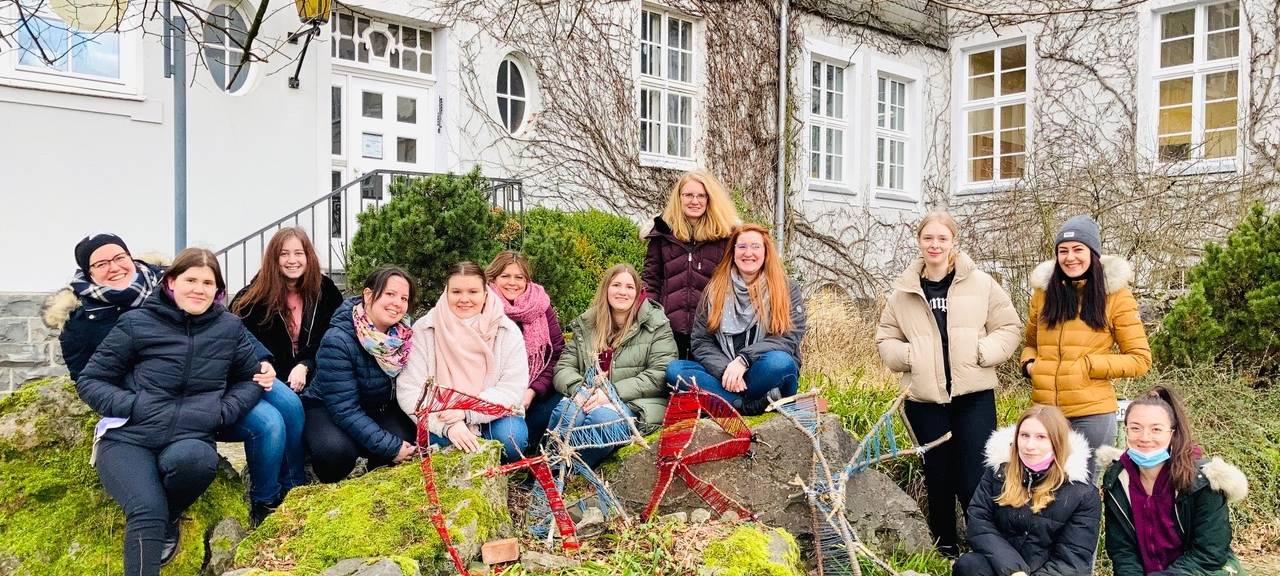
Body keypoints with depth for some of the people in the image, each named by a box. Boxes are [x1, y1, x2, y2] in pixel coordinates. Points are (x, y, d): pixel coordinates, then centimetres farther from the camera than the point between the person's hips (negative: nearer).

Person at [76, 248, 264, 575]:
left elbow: (251, 379, 18)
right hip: (128, 437, -1)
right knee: (147, 511, -31)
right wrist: (134, 406, -10)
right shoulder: (137, 323, 2)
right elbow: (89, 380, 6)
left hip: (191, 438, 1)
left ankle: (167, 520, -6)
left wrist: (223, 411, -1)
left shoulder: (229, 327, 8)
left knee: (195, 459, -36)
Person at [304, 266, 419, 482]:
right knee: (337, 450, -35)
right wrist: (390, 448, -34)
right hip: (326, 409, -4)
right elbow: (345, 410, -29)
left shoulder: (405, 334, -10)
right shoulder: (337, 341, -26)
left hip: (380, 408, 4)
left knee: (408, 441, -26)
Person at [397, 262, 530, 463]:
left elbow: (513, 387, -13)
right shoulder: (423, 331, -7)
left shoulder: (507, 330, -5)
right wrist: (447, 424, -30)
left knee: (512, 437, -29)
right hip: (440, 419, -1)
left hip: (492, 416, 1)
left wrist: (467, 412, -26)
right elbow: (408, 390, -14)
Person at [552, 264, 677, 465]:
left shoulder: (656, 325, 6)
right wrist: (578, 390, -12)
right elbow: (564, 367, 12)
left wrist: (613, 392, -14)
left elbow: (659, 374, -5)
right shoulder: (585, 324, 18)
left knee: (603, 417, -37)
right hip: (587, 400, 3)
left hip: (634, 404, -3)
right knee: (566, 411, -33)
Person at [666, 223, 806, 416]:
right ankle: (754, 405, -32)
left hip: (766, 377, -3)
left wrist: (743, 360, -20)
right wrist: (725, 370, -17)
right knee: (674, 370, -24)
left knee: (779, 362, -36)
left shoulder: (787, 289, 5)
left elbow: (789, 338, -8)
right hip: (721, 372, 3)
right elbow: (701, 342, 3)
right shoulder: (715, 289, 10)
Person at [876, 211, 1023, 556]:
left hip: (974, 395, -2)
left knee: (975, 480, -5)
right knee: (938, 477, 13)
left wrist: (983, 352, -11)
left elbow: (1009, 328, 5)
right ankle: (944, 546, 29)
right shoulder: (904, 291, 5)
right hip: (924, 399, 2)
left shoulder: (981, 284, 1)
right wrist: (907, 356, -7)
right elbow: (886, 338, 12)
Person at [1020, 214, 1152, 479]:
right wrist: (1028, 364, 0)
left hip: (1092, 414, -3)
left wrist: (1087, 365, -12)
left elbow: (1140, 360, -1)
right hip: (1045, 411, 3)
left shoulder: (1115, 295, -2)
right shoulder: (1044, 291, 7)